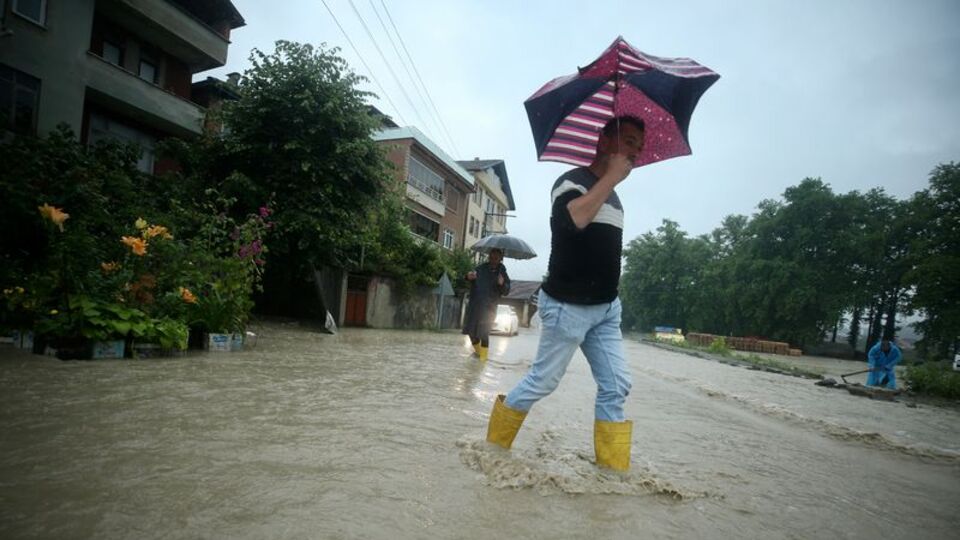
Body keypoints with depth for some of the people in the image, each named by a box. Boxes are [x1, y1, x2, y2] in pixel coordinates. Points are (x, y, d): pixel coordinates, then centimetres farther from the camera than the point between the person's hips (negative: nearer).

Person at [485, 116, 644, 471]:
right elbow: (571, 219, -32)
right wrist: (611, 177, -22)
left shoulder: (611, 195, 16)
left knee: (616, 387, 3)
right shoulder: (573, 181, -9)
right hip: (568, 307, -8)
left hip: (606, 309, 8)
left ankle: (614, 469, 12)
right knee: (542, 382, 2)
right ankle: (495, 443, 22)